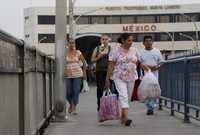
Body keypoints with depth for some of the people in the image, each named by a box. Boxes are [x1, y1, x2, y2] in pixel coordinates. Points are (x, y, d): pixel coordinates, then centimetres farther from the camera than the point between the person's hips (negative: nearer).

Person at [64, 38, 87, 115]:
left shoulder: (78, 53, 3)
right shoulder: (65, 53, 1)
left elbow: (84, 63, 9)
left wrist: (84, 73, 5)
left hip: (77, 75, 0)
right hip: (68, 75, 0)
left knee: (76, 91, -7)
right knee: (68, 92, 2)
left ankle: (74, 108, 0)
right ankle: (71, 104, 30)